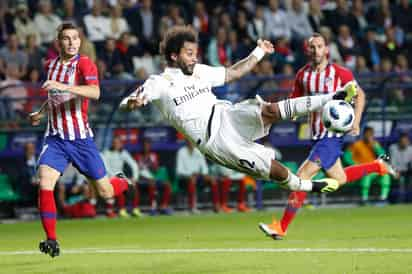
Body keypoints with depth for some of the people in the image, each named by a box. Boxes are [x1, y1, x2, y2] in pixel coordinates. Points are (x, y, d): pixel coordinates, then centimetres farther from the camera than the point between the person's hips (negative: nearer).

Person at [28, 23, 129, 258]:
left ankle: (125, 183, 42)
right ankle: (51, 240, -12)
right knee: (45, 184, -20)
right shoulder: (50, 65, 10)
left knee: (105, 192, 5)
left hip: (81, 138, -4)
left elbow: (95, 92, -30)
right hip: (55, 138, 4)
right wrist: (42, 112, 14)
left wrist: (63, 87, -39)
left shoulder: (84, 64, -10)